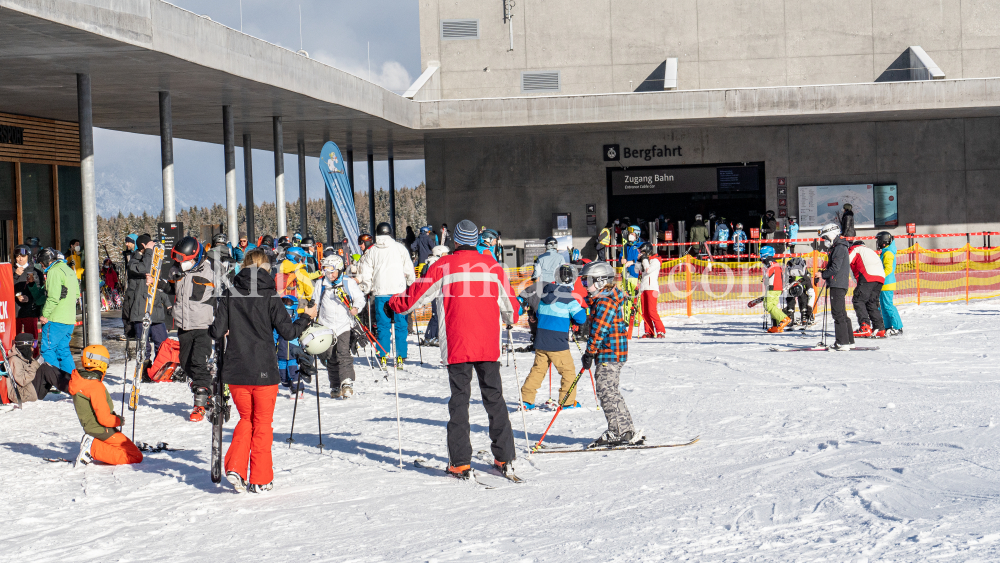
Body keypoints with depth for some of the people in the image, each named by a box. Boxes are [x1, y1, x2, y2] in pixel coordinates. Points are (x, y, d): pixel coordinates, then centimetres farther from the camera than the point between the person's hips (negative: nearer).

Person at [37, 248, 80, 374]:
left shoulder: (54, 271, -11)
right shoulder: (69, 270, 16)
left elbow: (53, 297, -19)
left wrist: (45, 315, -14)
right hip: (70, 319, 9)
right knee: (63, 349, 14)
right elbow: (76, 294, 20)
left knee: (48, 349, -3)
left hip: (55, 320, -9)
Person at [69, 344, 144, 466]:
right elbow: (104, 418, -24)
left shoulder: (80, 381, 6)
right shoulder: (96, 386, -23)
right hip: (103, 430, -10)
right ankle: (93, 449, -12)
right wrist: (119, 420, -4)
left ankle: (92, 444, 5)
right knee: (136, 457, -9)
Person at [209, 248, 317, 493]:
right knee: (262, 423, 10)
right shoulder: (269, 296, -7)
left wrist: (212, 329, 21)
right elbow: (288, 331, -9)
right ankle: (260, 480, 12)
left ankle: (235, 467, 5)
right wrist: (307, 317, 9)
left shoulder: (229, 295, 0)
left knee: (245, 419, 21)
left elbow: (217, 332, -3)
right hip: (264, 371, -2)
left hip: (235, 371, 3)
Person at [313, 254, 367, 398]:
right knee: (331, 359, 6)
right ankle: (335, 387, 14)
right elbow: (315, 303, 19)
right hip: (326, 326, 4)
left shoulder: (349, 283, -2)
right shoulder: (320, 284, 8)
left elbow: (360, 298, 5)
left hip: (344, 325, -3)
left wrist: (356, 308, -15)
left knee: (344, 355, -17)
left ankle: (347, 384, -20)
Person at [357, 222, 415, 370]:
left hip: (380, 293, 1)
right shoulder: (399, 248, 3)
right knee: (401, 325, 3)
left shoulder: (371, 251, 7)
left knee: (383, 326, 6)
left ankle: (383, 357, 3)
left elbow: (366, 274, 9)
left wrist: (367, 290, 20)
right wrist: (411, 285, 19)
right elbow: (409, 270, 5)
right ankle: (400, 357, 1)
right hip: (399, 291, -1)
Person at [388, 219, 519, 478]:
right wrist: (511, 319, 35)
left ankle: (460, 462, 0)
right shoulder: (492, 266, 4)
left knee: (459, 400, 3)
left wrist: (393, 304, 22)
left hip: (457, 347, -2)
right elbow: (509, 304, 12)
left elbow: (418, 295, 3)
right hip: (489, 345, 2)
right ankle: (504, 458, 11)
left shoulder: (443, 266, -4)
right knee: (494, 398, 10)